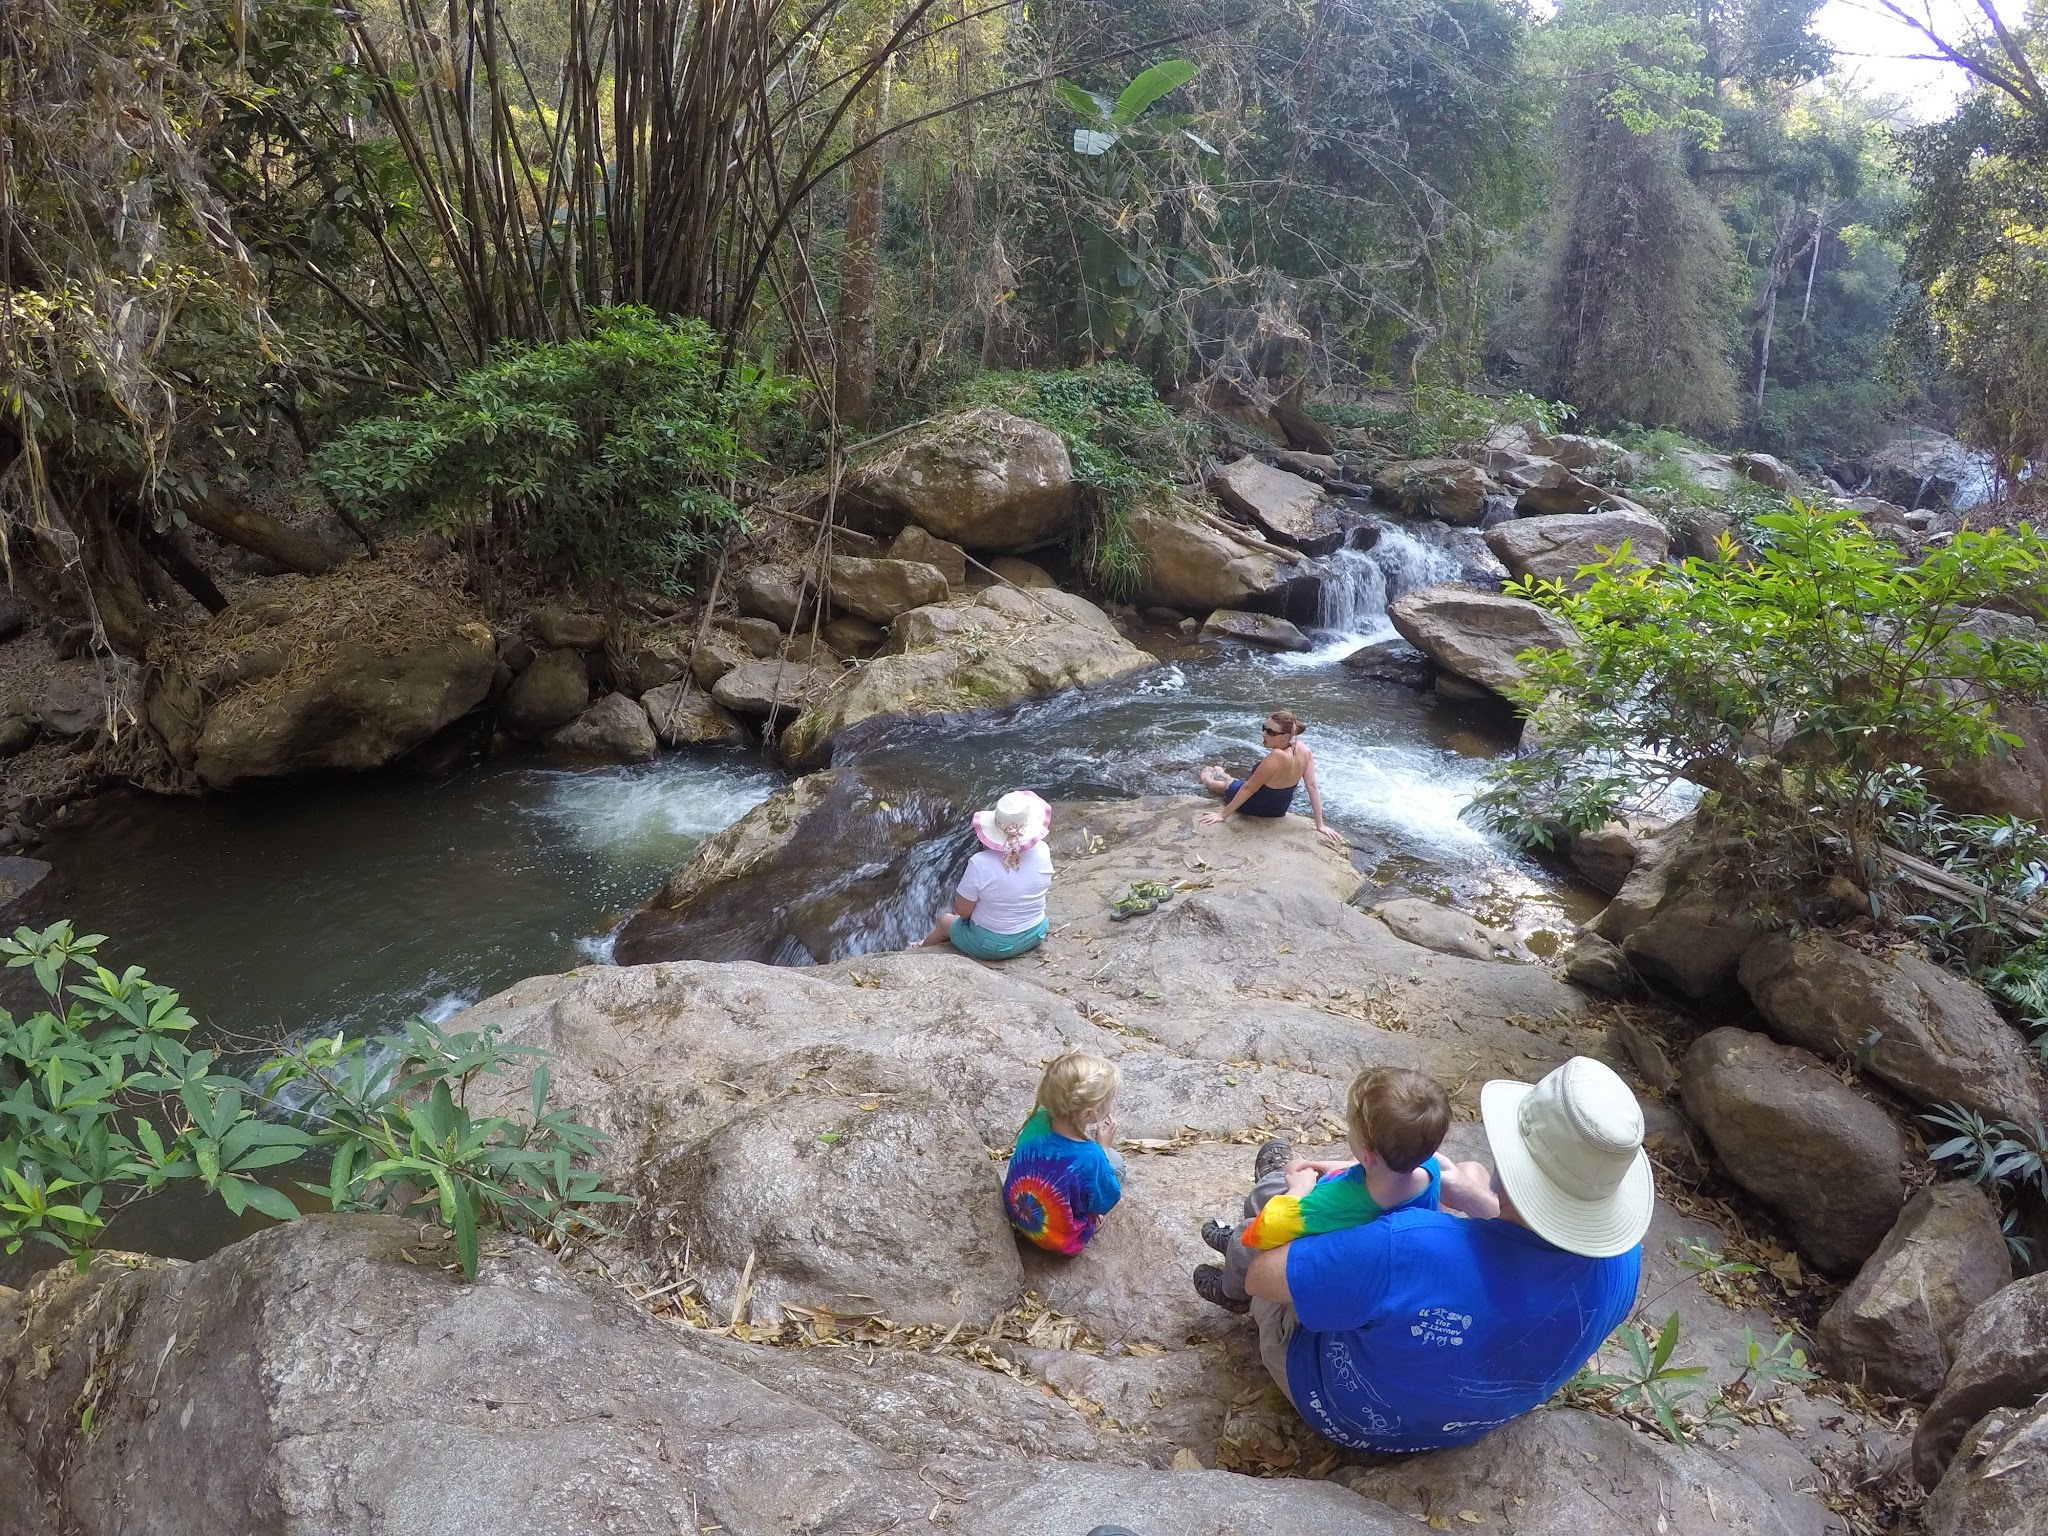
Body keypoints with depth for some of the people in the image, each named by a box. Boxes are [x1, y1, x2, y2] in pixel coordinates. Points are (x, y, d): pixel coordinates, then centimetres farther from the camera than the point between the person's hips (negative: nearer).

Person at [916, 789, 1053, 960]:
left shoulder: (980, 864, -30)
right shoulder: (1042, 853, -20)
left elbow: (962, 910, -18)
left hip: (990, 947, -4)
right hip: (1034, 936, 4)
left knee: (945, 919, 27)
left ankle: (922, 947, 56)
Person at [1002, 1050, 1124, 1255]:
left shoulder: (1038, 1120, -21)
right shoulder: (1090, 1159, -37)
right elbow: (1105, 1204, -15)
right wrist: (1103, 1147, -13)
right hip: (1061, 1240, -5)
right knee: (1114, 1160, 5)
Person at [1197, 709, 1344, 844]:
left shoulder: (1276, 758, -40)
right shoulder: (1303, 749, -22)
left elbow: (1249, 788, -31)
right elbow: (1312, 787, -18)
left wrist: (1222, 815, -20)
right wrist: (1320, 825, -10)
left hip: (1254, 806, -5)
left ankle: (1207, 778, 57)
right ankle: (1220, 774, 64)